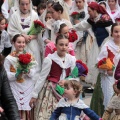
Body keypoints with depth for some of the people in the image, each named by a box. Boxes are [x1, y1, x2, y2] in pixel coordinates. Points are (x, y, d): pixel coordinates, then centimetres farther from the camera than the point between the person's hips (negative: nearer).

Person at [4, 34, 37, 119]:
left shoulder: (30, 56, 8)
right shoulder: (9, 58, -1)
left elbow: (34, 73, 2)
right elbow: (6, 75, -6)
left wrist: (28, 71, -18)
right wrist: (16, 75, -21)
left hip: (28, 88, 3)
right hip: (15, 89, -3)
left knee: (29, 112, 2)